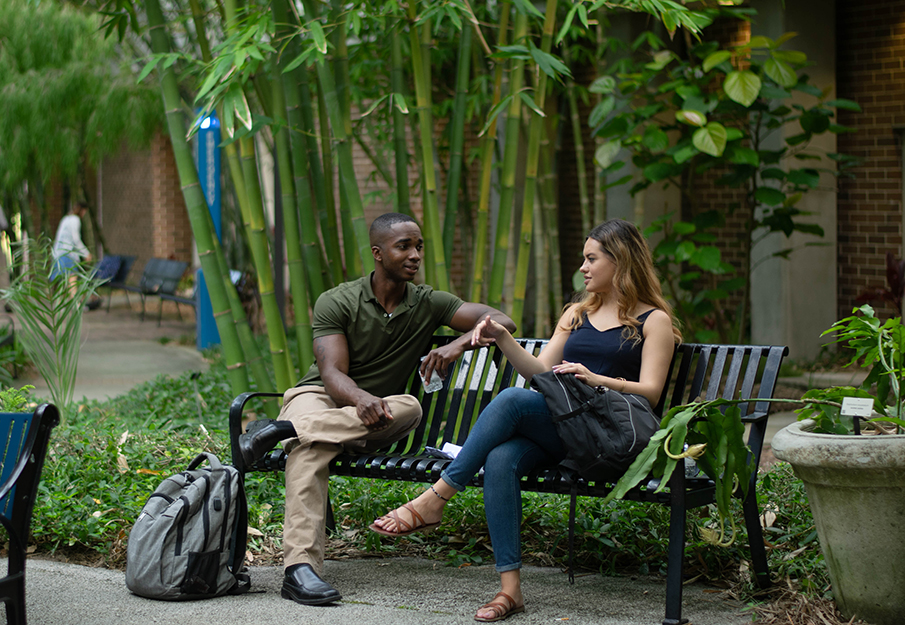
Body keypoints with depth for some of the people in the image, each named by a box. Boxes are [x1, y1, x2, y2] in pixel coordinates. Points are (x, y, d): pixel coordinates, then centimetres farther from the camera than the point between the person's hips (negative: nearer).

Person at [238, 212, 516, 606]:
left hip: (372, 418, 3)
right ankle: (300, 567, -53)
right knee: (310, 448, -40)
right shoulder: (337, 302, -6)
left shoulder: (429, 304, 3)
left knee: (409, 408, -34)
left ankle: (284, 429, -35)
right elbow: (332, 375, -17)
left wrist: (460, 344, -28)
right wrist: (362, 399, -41)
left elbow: (502, 322, -6)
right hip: (318, 397, -3)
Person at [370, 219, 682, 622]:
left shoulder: (654, 321, 9)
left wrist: (595, 379, -19)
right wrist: (503, 339, 4)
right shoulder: (577, 314, 28)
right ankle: (510, 588, -33)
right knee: (500, 460, -30)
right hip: (559, 428, 5)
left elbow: (649, 392, -3)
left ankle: (434, 500, -28)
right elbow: (540, 371, 21)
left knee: (512, 400, -30)